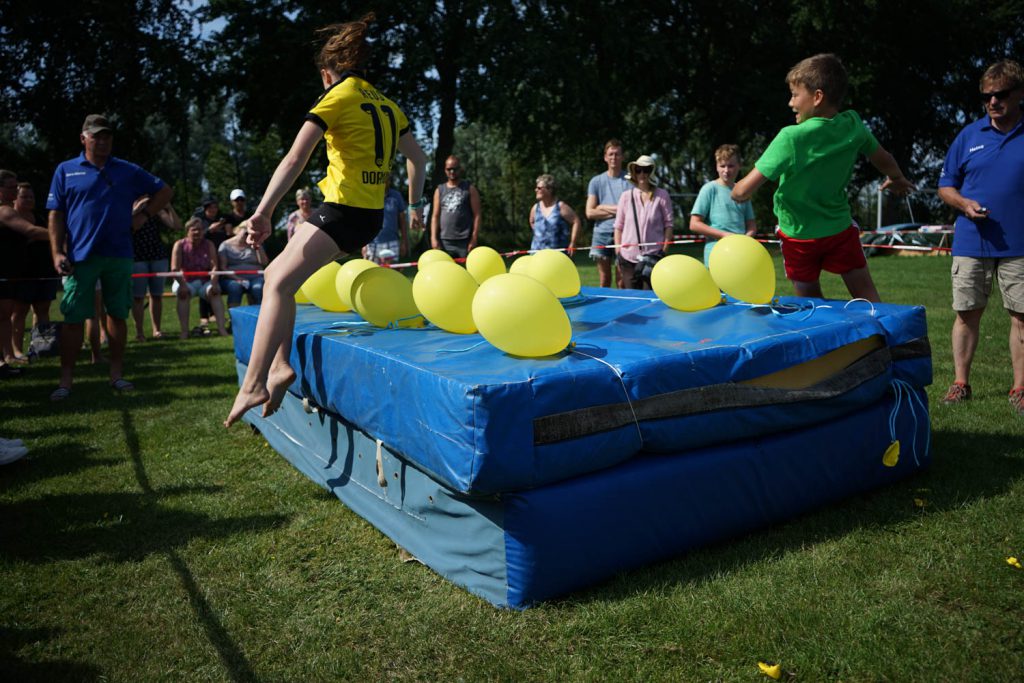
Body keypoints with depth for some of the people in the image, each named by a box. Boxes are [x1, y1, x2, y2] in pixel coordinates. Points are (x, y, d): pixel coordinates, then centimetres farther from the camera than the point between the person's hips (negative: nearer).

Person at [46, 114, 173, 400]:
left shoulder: (129, 171, 10)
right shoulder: (66, 170, 6)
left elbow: (164, 191, 17)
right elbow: (56, 215, 3)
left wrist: (144, 214, 5)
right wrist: (57, 253, -6)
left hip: (119, 256, 2)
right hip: (80, 257, -1)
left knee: (118, 315, 6)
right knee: (73, 318, -1)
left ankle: (116, 373, 17)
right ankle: (65, 380, 6)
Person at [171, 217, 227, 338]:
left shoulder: (209, 245, 3)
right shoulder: (180, 245, -2)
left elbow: (214, 266, -8)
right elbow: (175, 268, -12)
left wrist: (213, 283, -25)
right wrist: (183, 284, -27)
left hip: (205, 281, 1)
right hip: (185, 281, -1)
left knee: (215, 291, -27)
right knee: (182, 292, -31)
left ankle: (222, 328, -36)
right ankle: (184, 331, -35)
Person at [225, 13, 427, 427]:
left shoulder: (336, 97, -5)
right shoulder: (385, 103, 17)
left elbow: (295, 160, -16)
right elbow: (418, 157, 23)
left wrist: (263, 213, -23)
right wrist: (413, 205, 33)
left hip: (344, 211, -8)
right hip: (371, 215, 8)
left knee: (279, 282, -14)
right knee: (277, 274, 14)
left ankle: (253, 384, -25)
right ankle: (278, 365, 5)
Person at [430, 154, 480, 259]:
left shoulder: (469, 188, 6)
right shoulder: (439, 190, 13)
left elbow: (477, 215, 0)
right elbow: (435, 216, 10)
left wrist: (474, 239, -9)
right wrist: (434, 238, -2)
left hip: (465, 241, -2)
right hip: (444, 241, 3)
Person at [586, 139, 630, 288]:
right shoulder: (596, 181, 9)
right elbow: (590, 212, 1)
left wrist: (605, 208, -5)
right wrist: (616, 211, -5)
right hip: (602, 233, 2)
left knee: (622, 280, -3)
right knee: (604, 280, 6)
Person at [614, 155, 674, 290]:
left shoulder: (662, 195, 2)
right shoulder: (626, 196, 7)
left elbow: (668, 224, 3)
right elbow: (618, 227, 9)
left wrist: (664, 250, -5)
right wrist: (618, 253, 4)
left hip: (653, 257, -2)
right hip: (628, 257, 2)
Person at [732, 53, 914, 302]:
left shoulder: (791, 138, -26)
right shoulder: (853, 124, -10)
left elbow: (744, 191, -27)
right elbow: (885, 161, 8)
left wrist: (736, 192, -3)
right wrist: (897, 179, 30)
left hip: (799, 234, -3)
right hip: (840, 228, 3)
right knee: (867, 297, 11)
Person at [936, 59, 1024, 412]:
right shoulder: (969, 135, 7)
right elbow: (945, 186, 11)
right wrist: (965, 203, -9)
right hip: (971, 243, 1)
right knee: (967, 314, 6)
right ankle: (960, 383, 16)